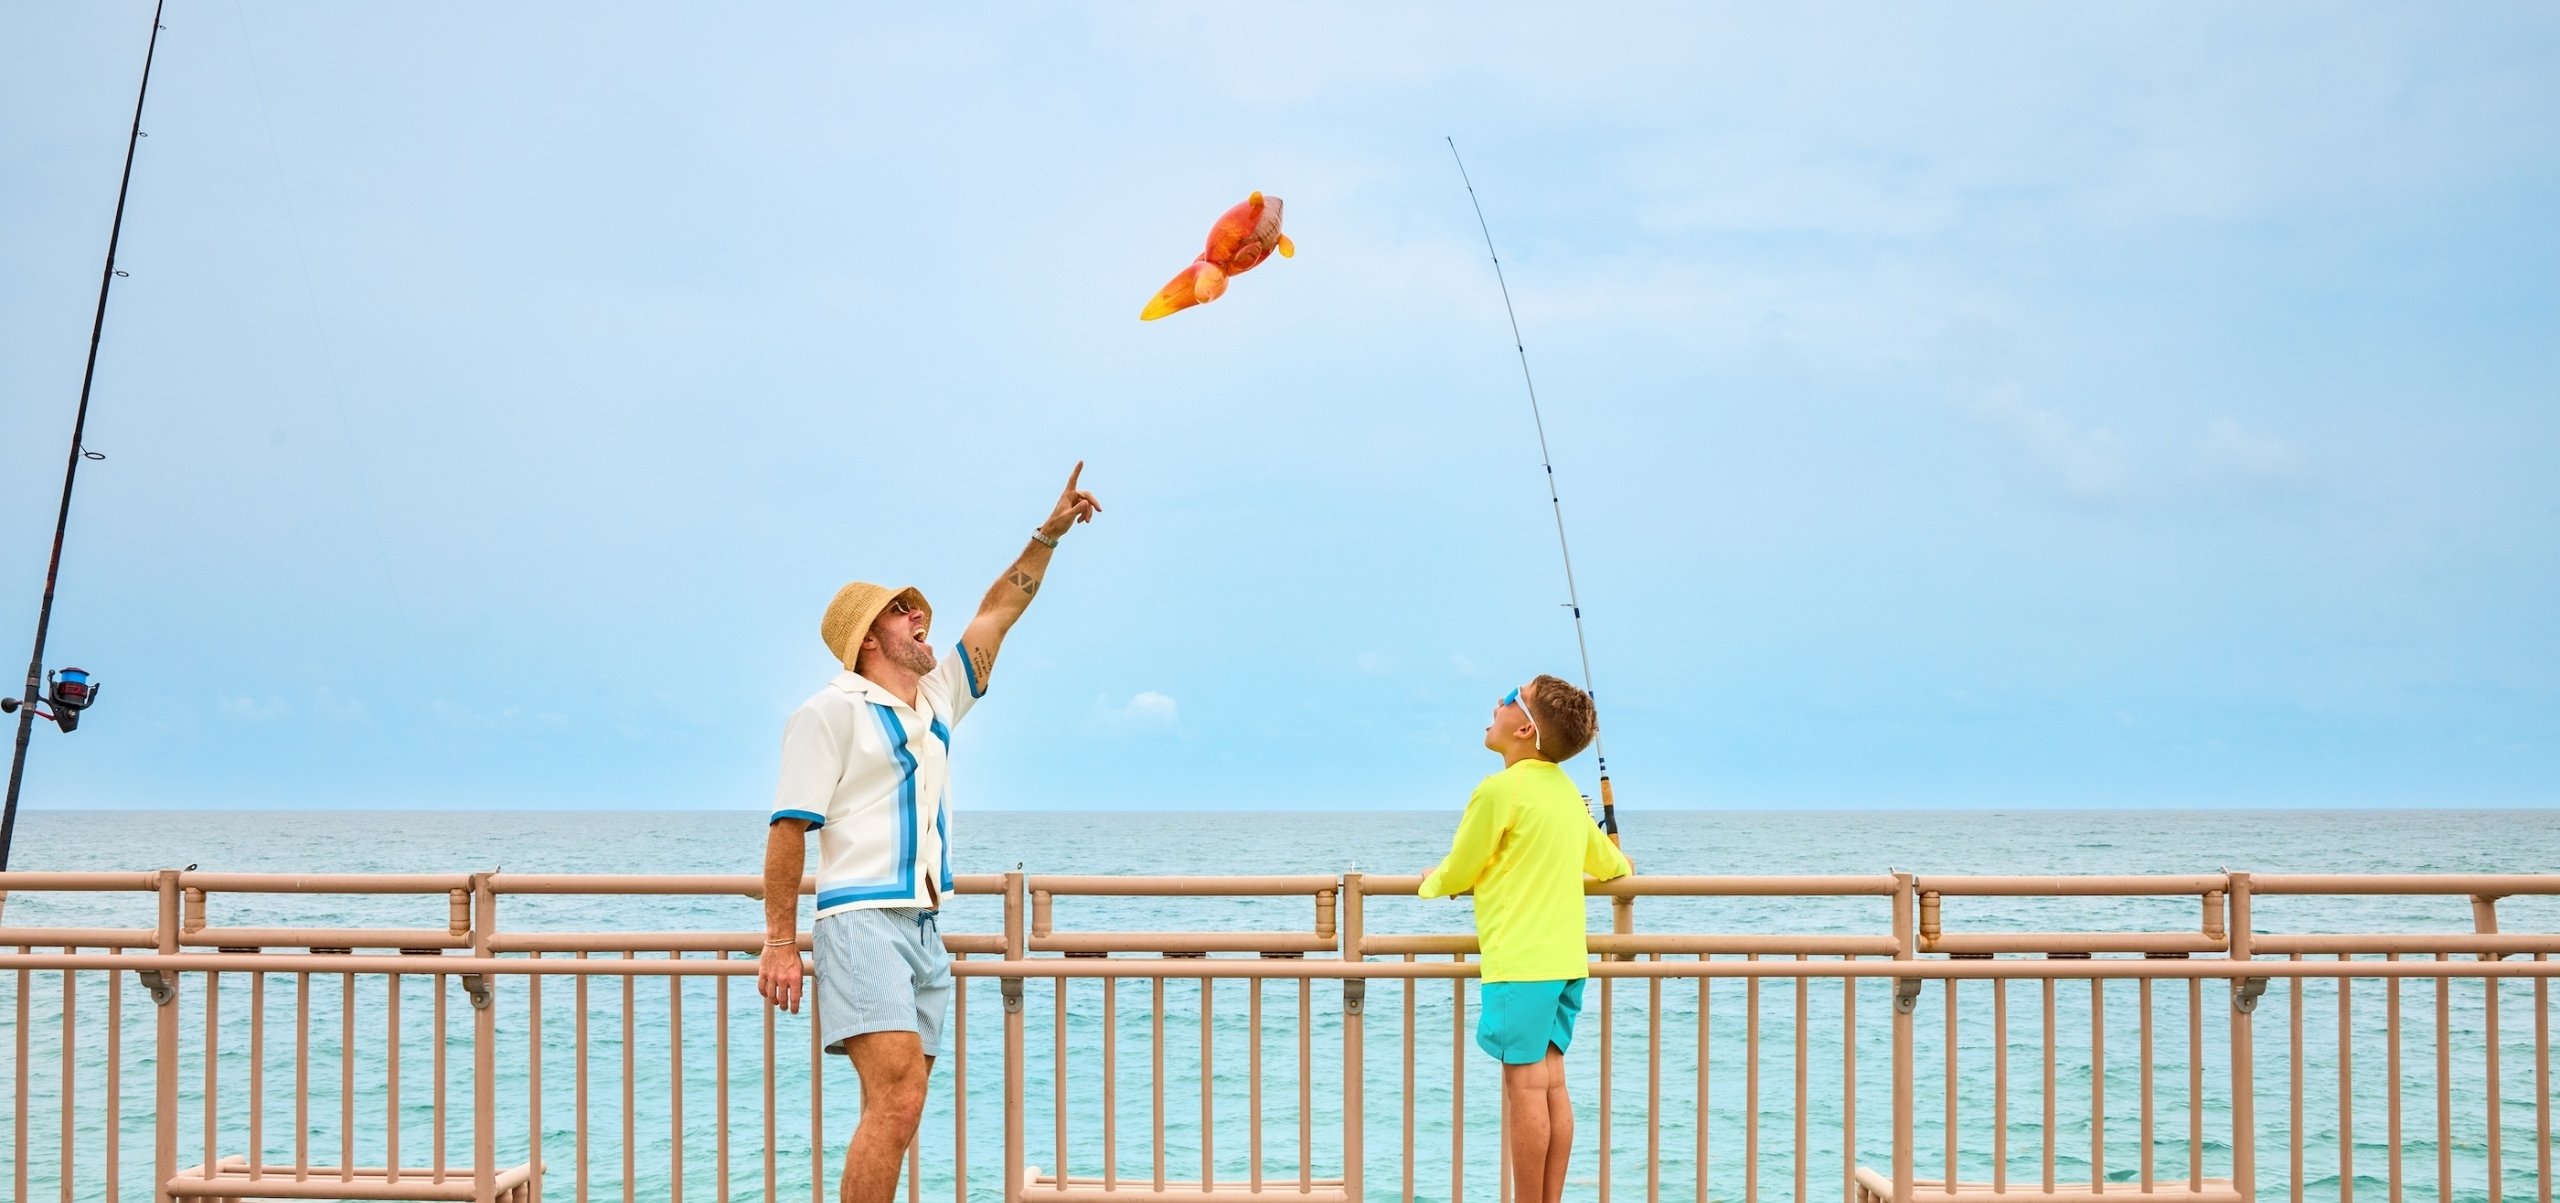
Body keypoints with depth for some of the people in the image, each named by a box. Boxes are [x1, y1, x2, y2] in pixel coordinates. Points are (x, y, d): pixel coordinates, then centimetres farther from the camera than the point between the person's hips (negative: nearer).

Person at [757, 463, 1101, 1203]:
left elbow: (997, 614, 26)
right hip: (862, 921, -8)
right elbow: (789, 826, -8)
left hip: (923, 929, 8)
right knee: (897, 1100, -21)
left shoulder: (935, 703, 20)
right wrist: (780, 942, -13)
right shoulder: (834, 711, -2)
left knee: (893, 1112, 4)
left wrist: (1049, 534, 21)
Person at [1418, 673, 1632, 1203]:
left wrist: (1431, 882, 20)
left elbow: (1456, 875, -3)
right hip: (1566, 960, 8)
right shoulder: (1567, 791, 13)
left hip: (1519, 962, -8)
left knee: (1526, 1087, -5)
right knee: (1551, 1084, 8)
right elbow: (1608, 864, 29)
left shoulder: (1500, 789, -11)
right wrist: (1623, 867, 53)